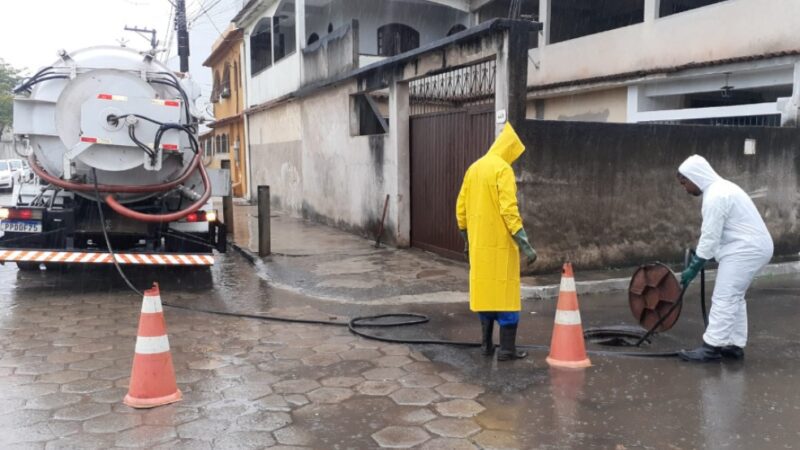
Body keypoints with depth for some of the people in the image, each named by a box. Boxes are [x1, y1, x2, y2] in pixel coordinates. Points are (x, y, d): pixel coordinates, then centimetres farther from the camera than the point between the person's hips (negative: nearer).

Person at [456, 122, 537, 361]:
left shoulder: (473, 168, 11)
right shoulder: (503, 169, -13)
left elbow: (461, 207, 13)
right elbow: (509, 210, -21)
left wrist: (467, 238, 22)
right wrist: (526, 245, -19)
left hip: (478, 243, 7)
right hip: (500, 244, -7)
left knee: (484, 290, 14)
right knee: (505, 293, 0)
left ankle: (487, 344, 20)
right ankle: (507, 349, 4)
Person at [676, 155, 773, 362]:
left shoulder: (715, 197, -19)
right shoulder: (720, 188, 15)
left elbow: (710, 236, -19)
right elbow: (714, 233, 19)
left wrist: (694, 266, -12)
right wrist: (699, 256, 17)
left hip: (746, 249, -11)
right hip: (752, 247, 11)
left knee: (723, 298, -8)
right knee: (734, 298, 15)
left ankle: (711, 347, -5)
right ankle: (735, 345, 18)